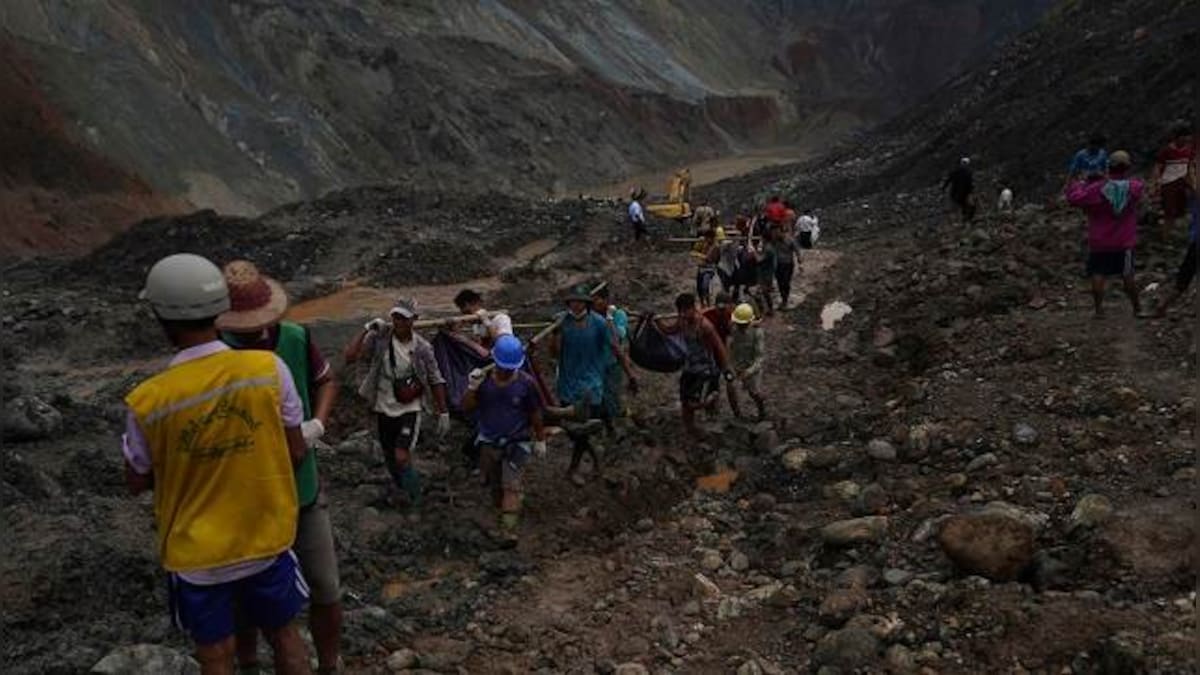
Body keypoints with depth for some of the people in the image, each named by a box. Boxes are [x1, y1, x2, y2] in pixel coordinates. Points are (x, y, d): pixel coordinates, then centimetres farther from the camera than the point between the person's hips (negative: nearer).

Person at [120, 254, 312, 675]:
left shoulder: (147, 401, -21)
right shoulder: (269, 369, -19)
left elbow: (138, 483, -4)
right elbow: (296, 453, -7)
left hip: (195, 552, -1)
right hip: (265, 538, 1)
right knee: (284, 636, 23)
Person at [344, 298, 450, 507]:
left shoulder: (422, 348, -12)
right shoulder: (379, 338, -12)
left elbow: (436, 381, -2)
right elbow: (350, 357, -21)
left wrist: (443, 413, -1)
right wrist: (366, 330, -23)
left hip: (410, 409, -3)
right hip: (383, 409, 3)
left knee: (401, 457, -15)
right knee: (389, 457, 17)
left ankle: (414, 497, 12)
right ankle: (402, 490, 45)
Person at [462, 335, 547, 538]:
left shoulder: (526, 383, -14)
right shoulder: (484, 379, -10)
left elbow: (535, 414, -2)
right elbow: (466, 408, -8)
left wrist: (540, 440, 5)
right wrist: (473, 387, -25)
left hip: (517, 443, -3)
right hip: (489, 443, 3)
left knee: (511, 486, -12)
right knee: (494, 484, 18)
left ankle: (508, 529, -14)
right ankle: (501, 511, 40)